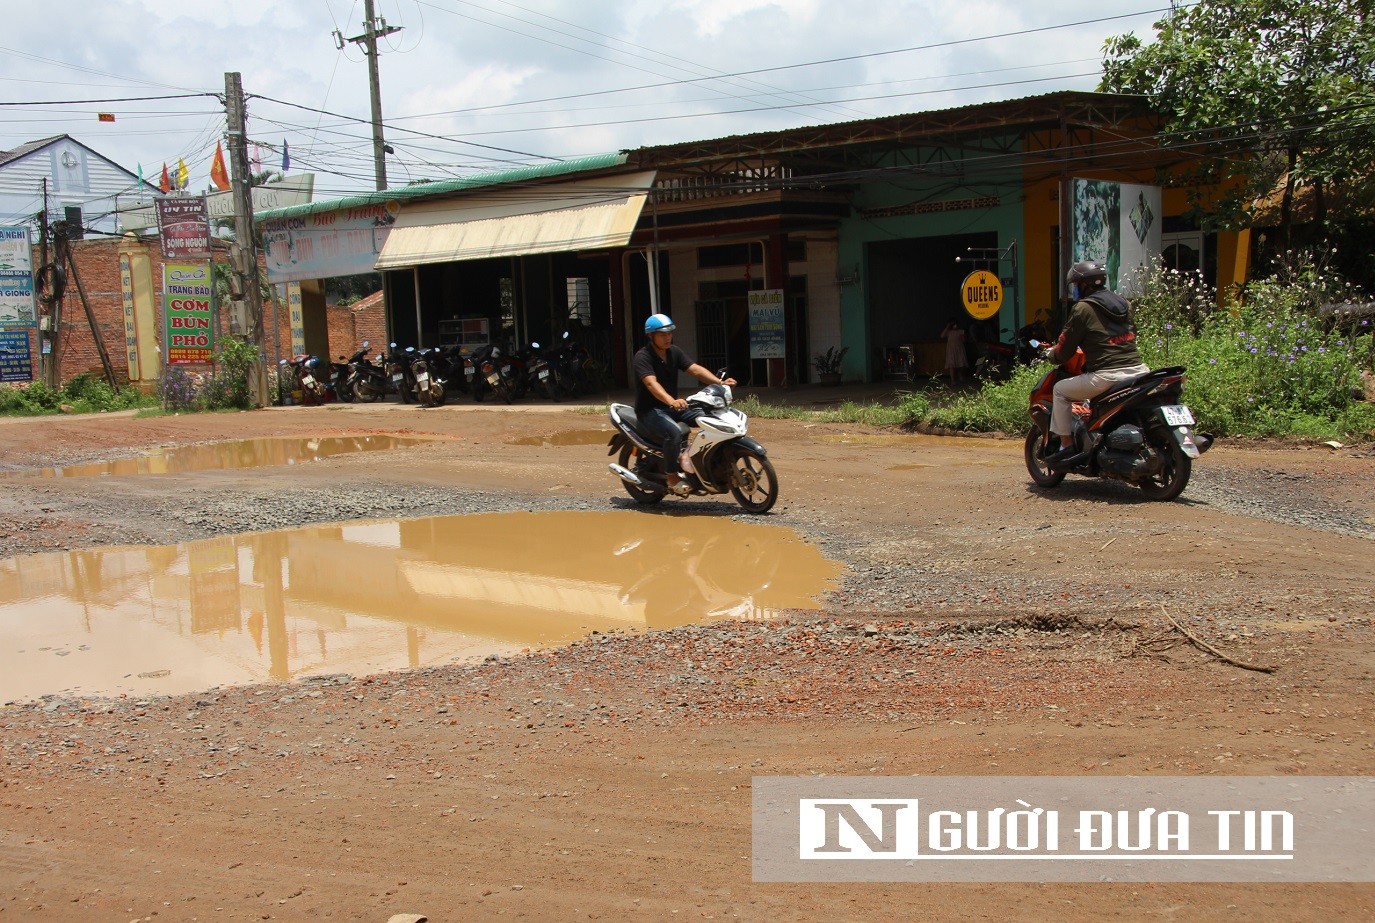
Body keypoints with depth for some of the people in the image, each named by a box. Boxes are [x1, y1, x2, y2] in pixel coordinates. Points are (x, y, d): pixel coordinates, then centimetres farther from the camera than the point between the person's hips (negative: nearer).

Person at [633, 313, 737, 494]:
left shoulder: (674, 352, 7)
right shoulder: (642, 358, -16)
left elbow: (695, 369, -5)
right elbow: (651, 383, -33)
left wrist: (719, 382, -22)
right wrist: (671, 401, -51)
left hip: (673, 406, 7)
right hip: (650, 409, -7)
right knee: (673, 433, -35)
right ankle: (672, 477, -22)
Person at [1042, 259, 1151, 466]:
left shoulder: (1083, 309, -2)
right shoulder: (1123, 302, 19)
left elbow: (1066, 347, 0)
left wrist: (1052, 355, 23)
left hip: (1106, 377, -7)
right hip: (1137, 370, 7)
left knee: (1060, 390, 11)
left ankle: (1067, 446, 6)